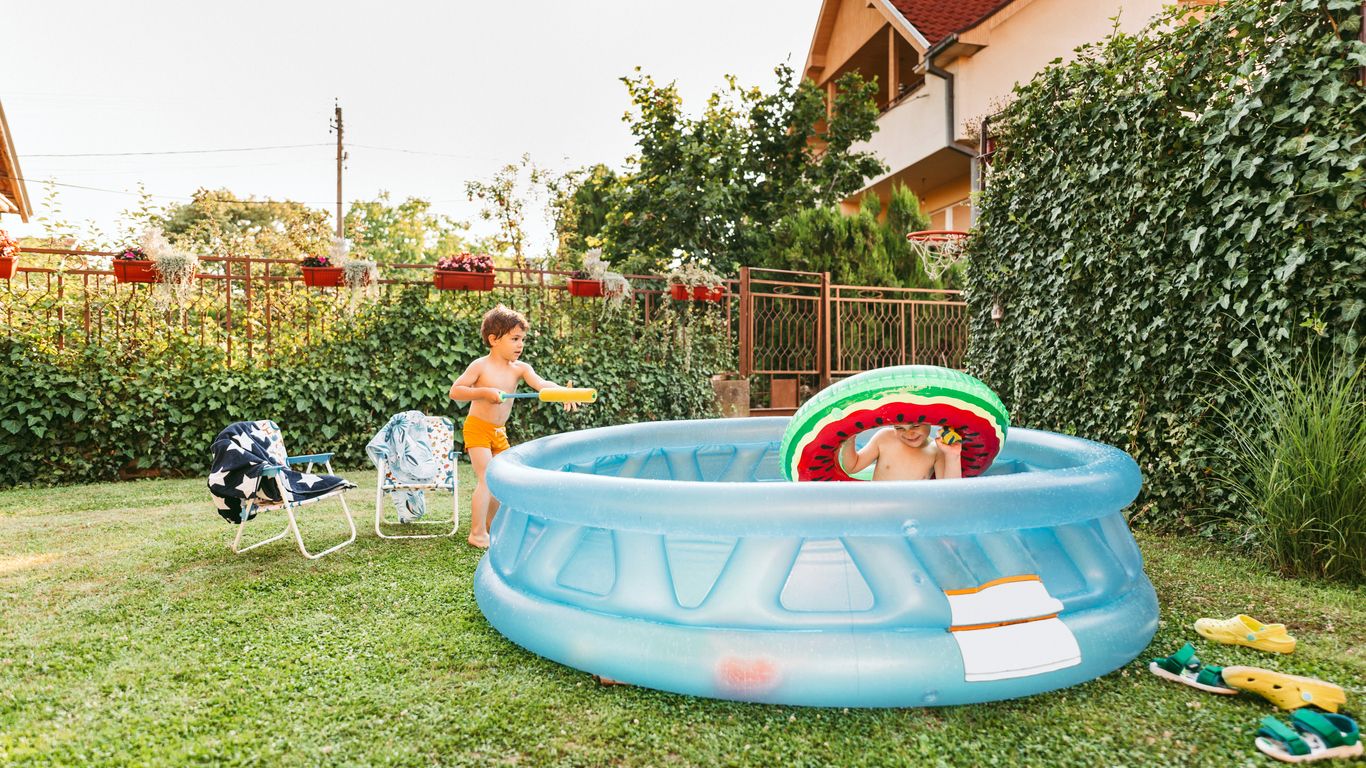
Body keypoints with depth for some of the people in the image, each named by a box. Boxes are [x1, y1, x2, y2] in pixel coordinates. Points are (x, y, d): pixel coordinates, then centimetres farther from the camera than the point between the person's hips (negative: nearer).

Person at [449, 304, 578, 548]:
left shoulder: (520, 368, -2)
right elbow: (455, 391, -14)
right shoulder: (480, 366, -14)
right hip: (477, 428, -6)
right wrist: (484, 392, -27)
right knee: (487, 479, -12)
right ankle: (477, 533, -3)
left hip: (499, 432, 6)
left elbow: (541, 384, -18)